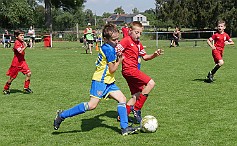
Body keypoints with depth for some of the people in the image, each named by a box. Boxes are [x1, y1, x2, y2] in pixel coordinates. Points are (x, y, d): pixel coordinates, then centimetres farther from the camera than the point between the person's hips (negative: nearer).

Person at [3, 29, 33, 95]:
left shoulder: (22, 42, 9)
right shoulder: (17, 43, -17)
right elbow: (20, 51, -31)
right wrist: (25, 46, -29)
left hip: (22, 61, 8)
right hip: (16, 62, -8)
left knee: (29, 73, -5)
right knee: (12, 77, 4)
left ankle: (26, 88, 6)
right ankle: (6, 89, 22)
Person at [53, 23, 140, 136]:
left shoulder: (105, 47, 11)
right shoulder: (110, 50, -17)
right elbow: (112, 69, -13)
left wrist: (117, 55, 4)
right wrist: (120, 60, 1)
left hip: (108, 81, 10)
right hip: (100, 80, -10)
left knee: (122, 99, 5)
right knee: (92, 105, -15)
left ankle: (125, 128, 7)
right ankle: (62, 115, -7)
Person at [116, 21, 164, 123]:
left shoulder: (139, 44, 17)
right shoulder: (126, 40, -8)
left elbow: (145, 57, 18)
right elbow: (116, 51, -15)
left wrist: (154, 55, 3)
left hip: (134, 70, 10)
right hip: (129, 69, -10)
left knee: (137, 95, 13)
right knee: (150, 83, -14)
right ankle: (136, 109, -9)